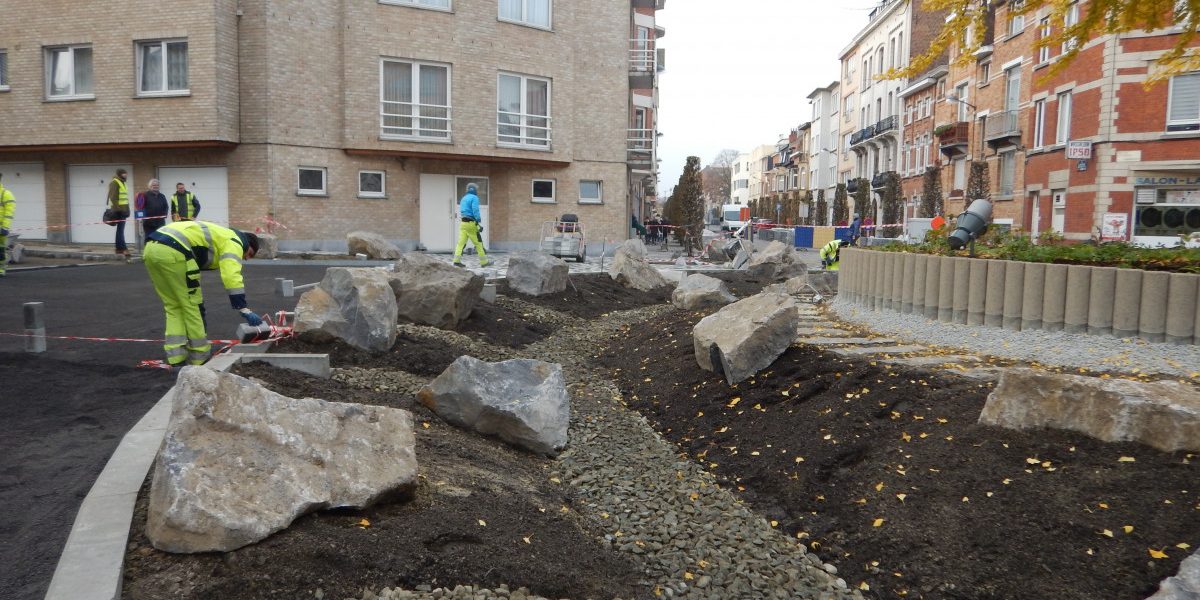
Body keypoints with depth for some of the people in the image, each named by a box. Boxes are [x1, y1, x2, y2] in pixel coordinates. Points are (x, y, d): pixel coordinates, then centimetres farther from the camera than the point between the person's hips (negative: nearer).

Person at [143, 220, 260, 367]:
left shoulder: (219, 237, 33)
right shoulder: (233, 242, 7)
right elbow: (232, 277, -9)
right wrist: (245, 310, -13)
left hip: (151, 247, 9)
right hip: (172, 252, -9)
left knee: (173, 306, 17)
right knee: (191, 304, 4)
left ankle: (176, 357, 15)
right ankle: (199, 356, 13)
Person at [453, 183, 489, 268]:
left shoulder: (463, 198, 18)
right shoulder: (474, 198, -8)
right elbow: (475, 211, -18)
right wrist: (479, 223, -21)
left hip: (463, 223, 8)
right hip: (471, 223, -8)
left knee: (461, 242, 2)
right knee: (478, 243, 0)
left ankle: (457, 261, -7)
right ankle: (484, 262, 5)